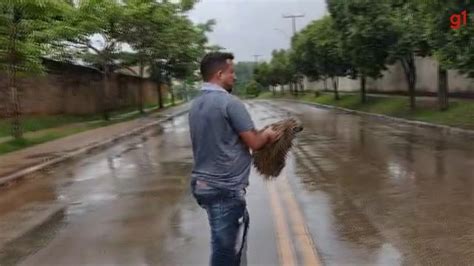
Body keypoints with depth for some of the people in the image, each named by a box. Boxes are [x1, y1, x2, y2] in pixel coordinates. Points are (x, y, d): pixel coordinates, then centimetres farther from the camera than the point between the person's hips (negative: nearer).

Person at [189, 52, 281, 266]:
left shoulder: (196, 105, 10)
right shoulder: (230, 102, -17)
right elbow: (254, 143, -15)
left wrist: (258, 135, 15)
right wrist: (267, 135, 7)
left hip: (202, 183, 9)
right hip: (225, 188, -9)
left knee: (235, 232, 27)